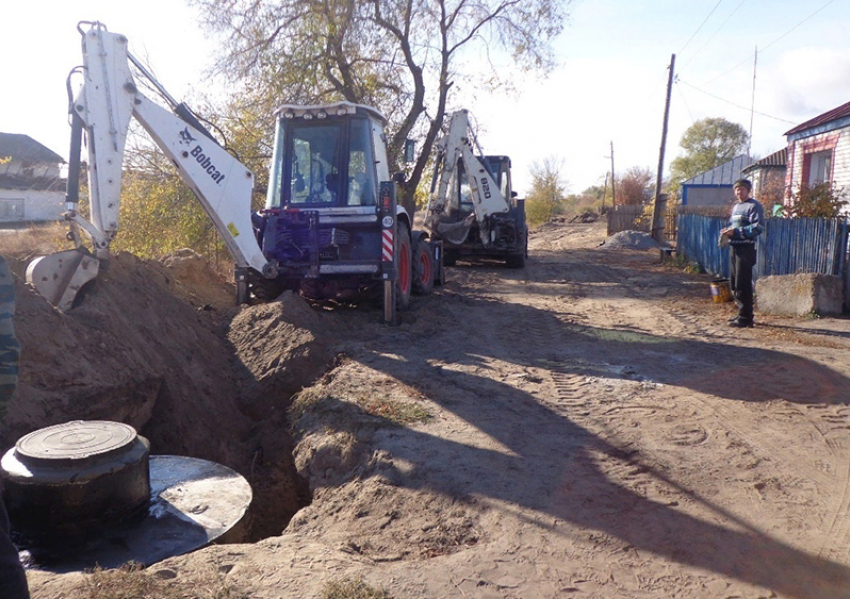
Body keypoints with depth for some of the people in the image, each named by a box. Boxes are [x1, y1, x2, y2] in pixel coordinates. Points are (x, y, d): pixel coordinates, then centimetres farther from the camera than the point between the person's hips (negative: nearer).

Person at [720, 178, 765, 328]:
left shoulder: (754, 206, -7)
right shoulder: (735, 206, 20)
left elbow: (758, 227, -17)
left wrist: (736, 232, -21)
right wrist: (727, 231, 6)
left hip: (746, 248, -9)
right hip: (734, 247, 9)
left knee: (742, 284, -9)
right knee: (734, 283, 12)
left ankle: (745, 317, -3)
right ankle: (742, 313, 23)